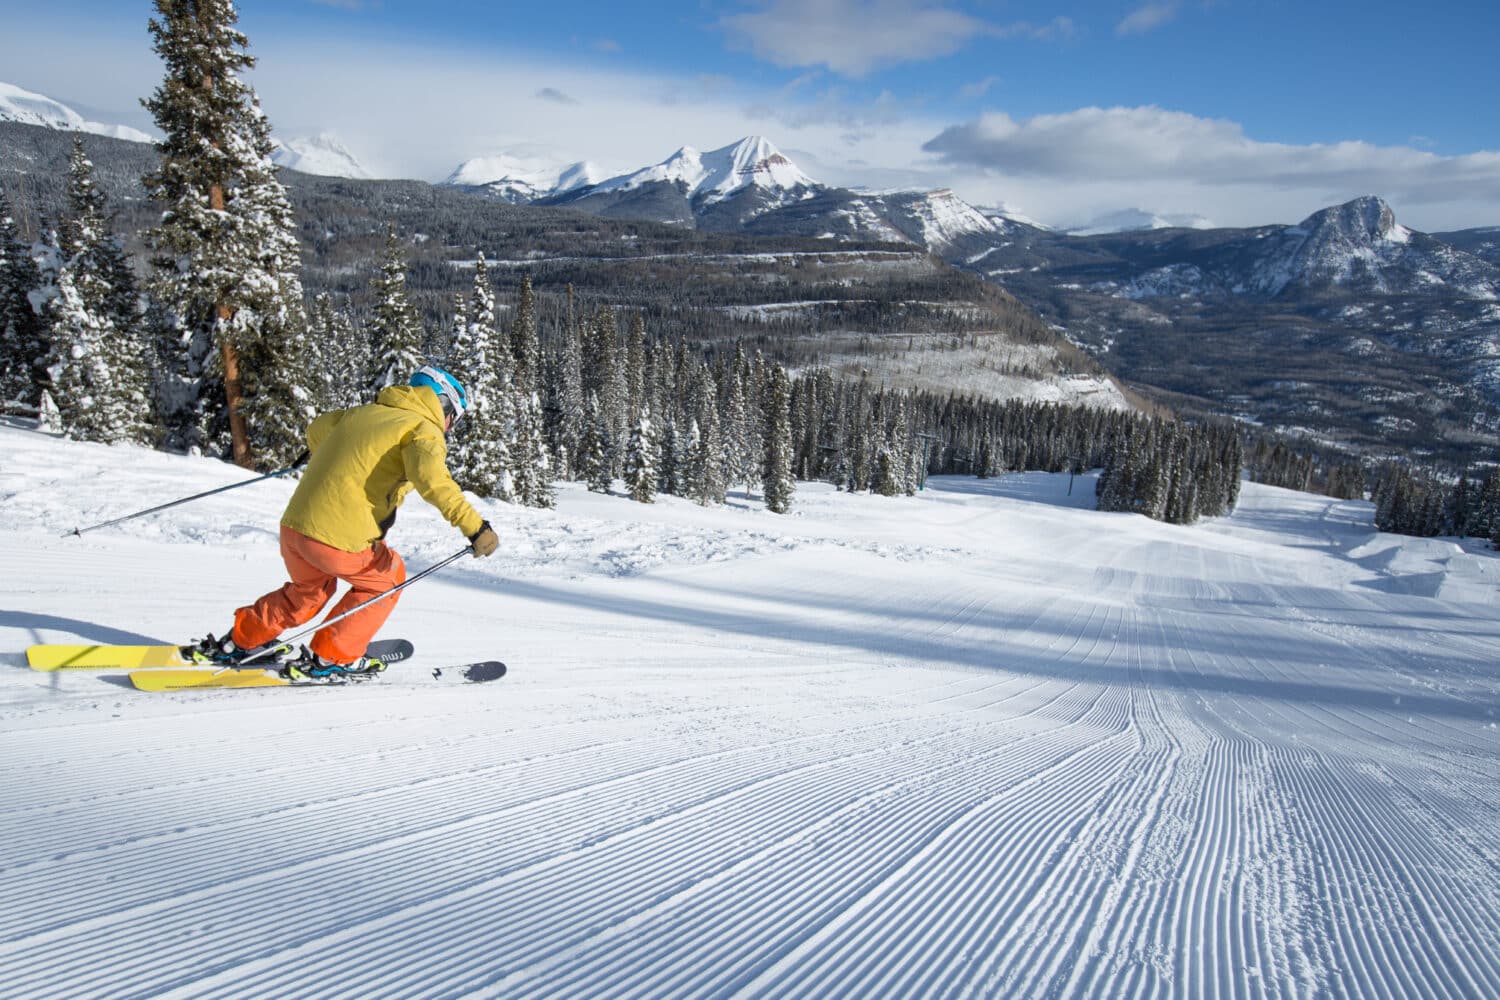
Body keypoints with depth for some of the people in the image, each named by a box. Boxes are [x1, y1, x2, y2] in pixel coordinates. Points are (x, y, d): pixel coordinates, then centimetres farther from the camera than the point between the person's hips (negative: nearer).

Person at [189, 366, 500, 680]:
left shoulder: (363, 412, 18)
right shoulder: (424, 429, -4)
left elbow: (316, 430, 35)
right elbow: (432, 479, -24)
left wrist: (320, 454, 56)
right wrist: (473, 526, -26)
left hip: (292, 525, 7)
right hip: (340, 538, -7)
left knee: (310, 588, 34)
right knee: (387, 579, 21)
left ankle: (240, 641, 40)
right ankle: (328, 659, 21)